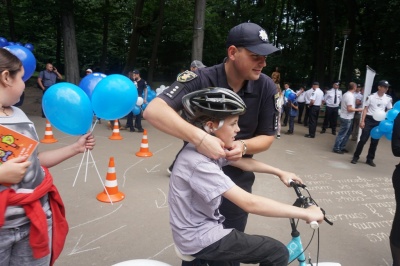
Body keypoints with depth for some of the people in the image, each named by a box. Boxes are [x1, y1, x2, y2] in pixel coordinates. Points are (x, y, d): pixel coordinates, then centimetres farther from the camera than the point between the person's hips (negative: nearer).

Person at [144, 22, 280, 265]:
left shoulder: (266, 88, -13)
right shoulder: (201, 80, -22)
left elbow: (267, 137, -4)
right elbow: (154, 111, -33)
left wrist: (243, 146, -26)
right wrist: (198, 137, -45)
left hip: (236, 180, 2)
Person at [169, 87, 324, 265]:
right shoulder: (199, 162, -30)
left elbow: (245, 163, 12)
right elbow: (249, 203, -33)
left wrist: (280, 172, 11)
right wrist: (305, 213, -26)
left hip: (200, 228, 9)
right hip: (199, 239, -9)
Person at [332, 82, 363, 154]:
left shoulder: (346, 94, 10)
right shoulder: (350, 96, -19)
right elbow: (349, 109, -23)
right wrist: (358, 109, -11)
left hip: (345, 117, 10)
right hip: (347, 118, -10)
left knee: (347, 133, 16)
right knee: (342, 134, -2)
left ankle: (342, 147, 22)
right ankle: (336, 148, 5)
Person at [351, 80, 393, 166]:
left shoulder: (388, 98, 2)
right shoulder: (371, 96, -5)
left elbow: (389, 111, 10)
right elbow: (365, 109, -2)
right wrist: (362, 121, -9)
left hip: (379, 121, 3)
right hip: (369, 119, -3)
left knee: (375, 141, 10)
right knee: (363, 139, -2)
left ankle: (370, 159, 22)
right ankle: (356, 157, 10)